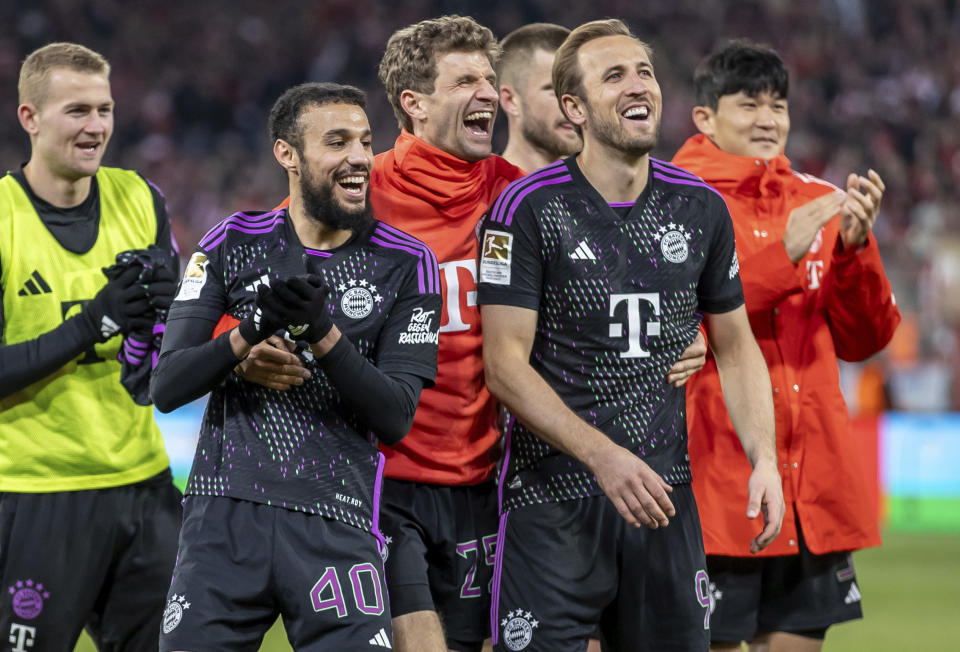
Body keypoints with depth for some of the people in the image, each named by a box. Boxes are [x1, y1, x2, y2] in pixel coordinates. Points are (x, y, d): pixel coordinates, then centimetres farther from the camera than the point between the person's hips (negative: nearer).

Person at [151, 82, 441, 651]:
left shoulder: (405, 264, 3)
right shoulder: (233, 245, 7)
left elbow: (396, 418, -4)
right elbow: (167, 387, 0)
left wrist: (322, 333, -17)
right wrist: (251, 334, -17)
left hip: (336, 525, -1)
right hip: (225, 514, 1)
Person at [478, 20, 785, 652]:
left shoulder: (701, 208, 6)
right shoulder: (528, 209, -8)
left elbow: (736, 345, 15)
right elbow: (505, 365, -11)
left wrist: (764, 458, 1)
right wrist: (604, 456, -21)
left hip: (664, 497, 4)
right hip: (553, 498, -4)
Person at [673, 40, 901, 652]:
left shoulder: (821, 203, 12)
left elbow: (863, 339, 9)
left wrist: (854, 248, -8)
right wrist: (782, 254, -21)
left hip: (813, 482, 5)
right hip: (715, 482, -5)